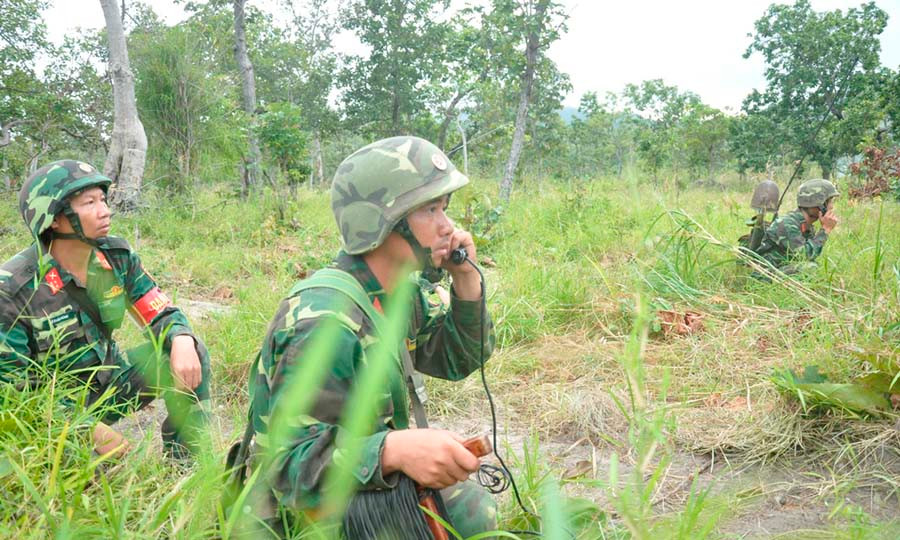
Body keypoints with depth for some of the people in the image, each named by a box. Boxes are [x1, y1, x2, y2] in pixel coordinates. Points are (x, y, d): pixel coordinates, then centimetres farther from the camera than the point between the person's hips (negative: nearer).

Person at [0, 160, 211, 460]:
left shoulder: (117, 255, -9)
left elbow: (162, 314, -2)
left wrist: (182, 340, -28)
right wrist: (87, 428, -26)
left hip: (112, 381, 5)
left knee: (190, 351, -15)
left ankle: (185, 463, -3)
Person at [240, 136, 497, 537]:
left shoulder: (398, 291, -2)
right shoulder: (324, 323, -31)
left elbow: (460, 359, 8)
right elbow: (294, 464, -33)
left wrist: (466, 278, -8)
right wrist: (394, 449, -49)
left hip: (383, 485, 9)